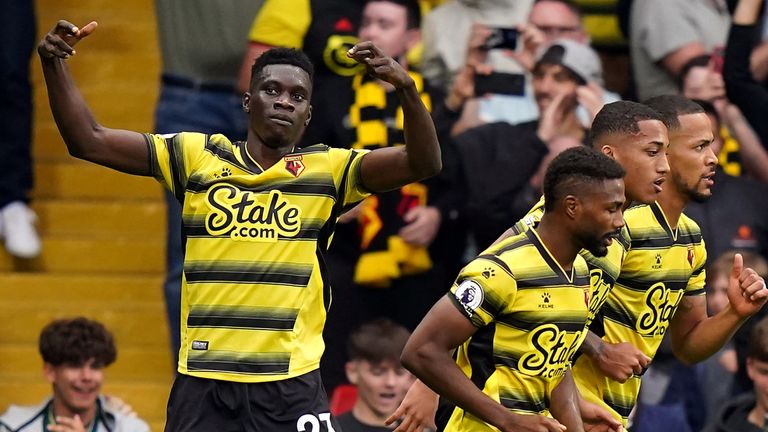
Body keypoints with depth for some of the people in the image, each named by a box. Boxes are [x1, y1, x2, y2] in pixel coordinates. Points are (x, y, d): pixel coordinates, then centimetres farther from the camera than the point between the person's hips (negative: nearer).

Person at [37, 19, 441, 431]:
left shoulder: (328, 169, 3)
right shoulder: (195, 156, 5)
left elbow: (423, 163, -9)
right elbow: (88, 141, 4)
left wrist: (406, 88, -26)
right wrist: (54, 64, -9)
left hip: (289, 379, -1)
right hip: (201, 374, 1)